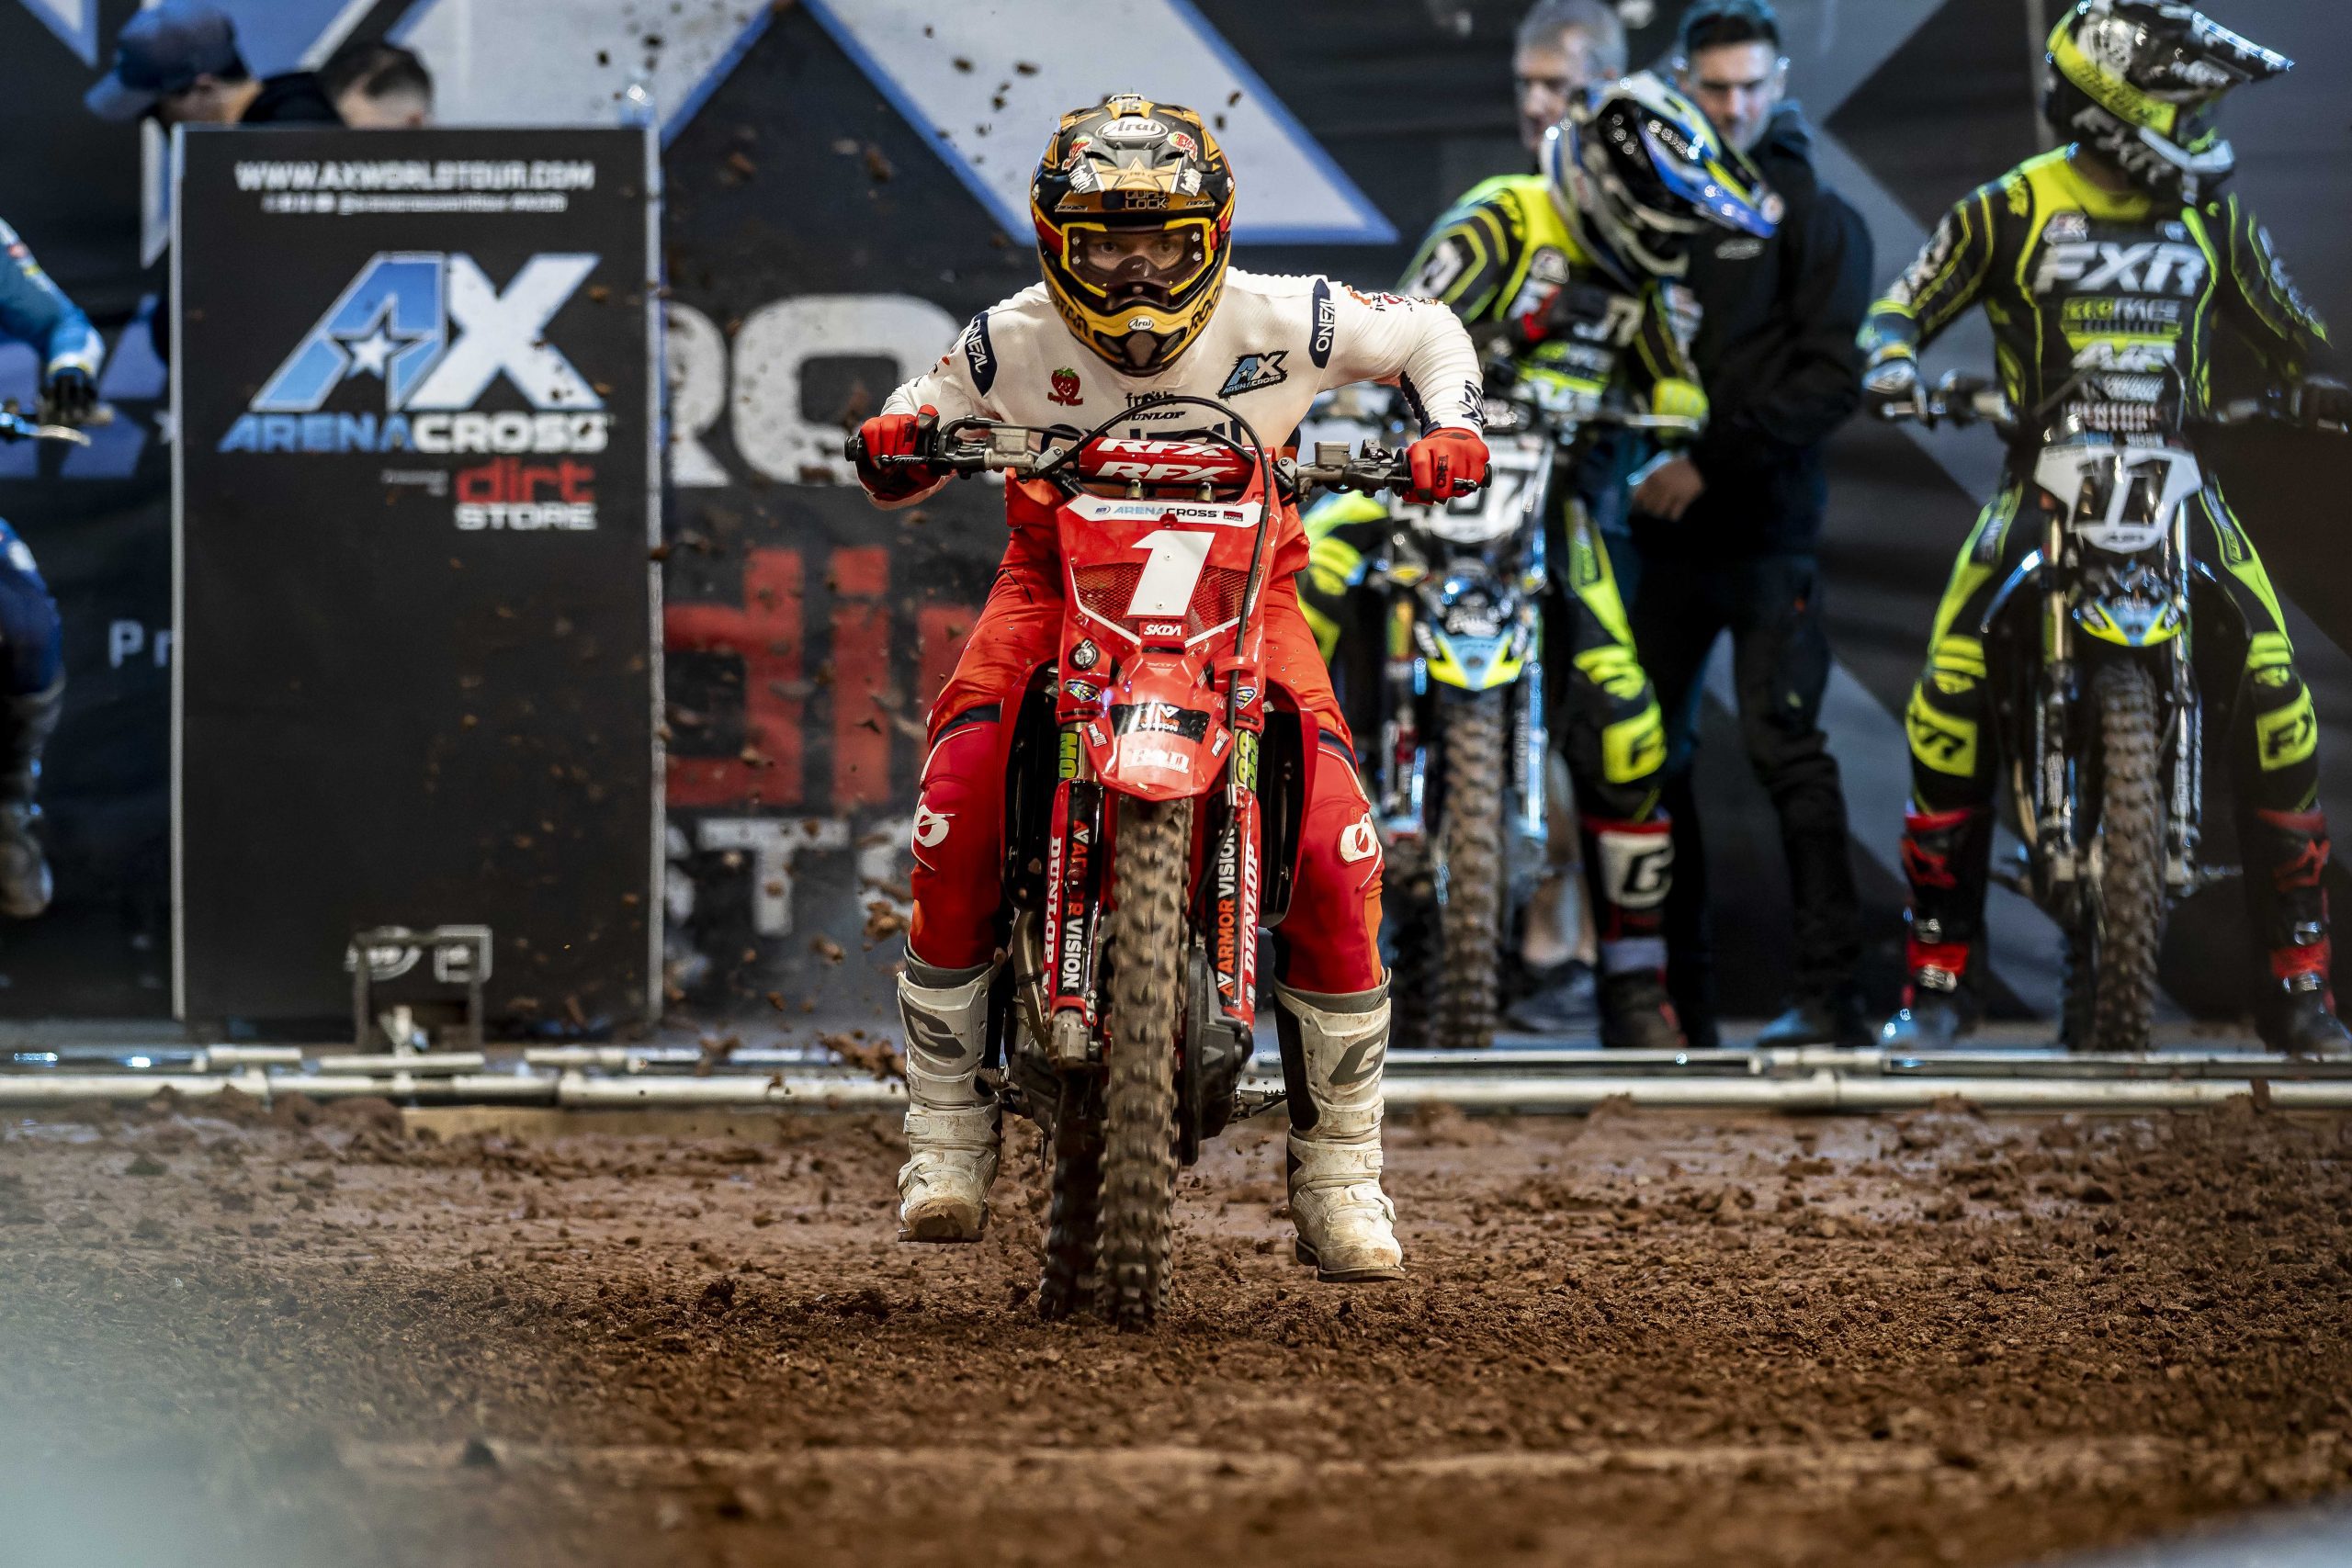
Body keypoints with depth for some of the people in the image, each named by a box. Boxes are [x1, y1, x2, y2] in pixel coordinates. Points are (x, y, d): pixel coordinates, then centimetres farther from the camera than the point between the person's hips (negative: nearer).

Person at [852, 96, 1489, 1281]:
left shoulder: (1275, 321, -11)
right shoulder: (1015, 339, -10)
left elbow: (1425, 332, 6)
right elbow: (906, 466, 2)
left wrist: (1451, 430, -13)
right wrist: (891, 445, -22)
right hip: (1061, 581, 0)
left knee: (1334, 844, -22)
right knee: (956, 801, -27)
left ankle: (1339, 1175, -9)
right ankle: (946, 1139, -13)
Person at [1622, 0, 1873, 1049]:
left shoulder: (1812, 215, 0)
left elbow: (1833, 377, -9)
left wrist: (1712, 460, -15)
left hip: (1766, 529, -5)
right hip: (1662, 529, 5)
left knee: (1784, 746, -11)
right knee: (1649, 754, 5)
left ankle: (1831, 991, -11)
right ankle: (1678, 992, 13)